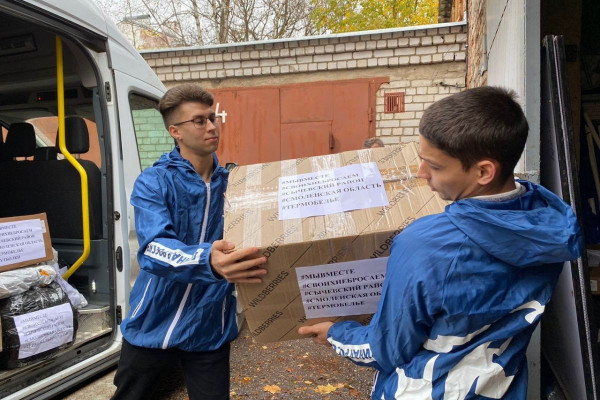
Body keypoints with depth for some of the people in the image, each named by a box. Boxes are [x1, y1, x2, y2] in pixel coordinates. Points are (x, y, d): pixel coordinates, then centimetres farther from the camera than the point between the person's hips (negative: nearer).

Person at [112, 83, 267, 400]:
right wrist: (208, 261, -48)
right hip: (152, 327, 0)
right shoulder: (153, 183, -12)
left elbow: (257, 237, -1)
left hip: (209, 332, 1)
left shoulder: (232, 184, -3)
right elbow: (153, 250, -28)